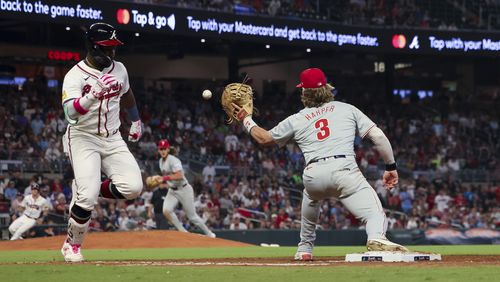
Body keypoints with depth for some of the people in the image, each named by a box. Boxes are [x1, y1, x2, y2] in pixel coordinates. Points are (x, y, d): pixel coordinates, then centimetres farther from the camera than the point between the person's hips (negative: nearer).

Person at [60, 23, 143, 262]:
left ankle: (87, 190, 12)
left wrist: (136, 121, 34)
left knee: (133, 187, -14)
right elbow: (71, 113, -31)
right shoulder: (75, 76, -15)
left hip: (112, 139, 6)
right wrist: (95, 93, -44)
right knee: (87, 196, -20)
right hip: (83, 138, -5)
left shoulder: (118, 69, 4)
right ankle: (72, 245, 4)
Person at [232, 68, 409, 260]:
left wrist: (247, 120, 50)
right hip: (345, 169, -3)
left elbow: (264, 138, 34)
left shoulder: (296, 120, 20)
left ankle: (305, 249, 42)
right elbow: (378, 136, 9)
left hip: (313, 175, 3)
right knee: (374, 213, -7)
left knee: (310, 198, 37)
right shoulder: (347, 109, 17)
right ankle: (377, 238, -42)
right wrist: (391, 167, 16)